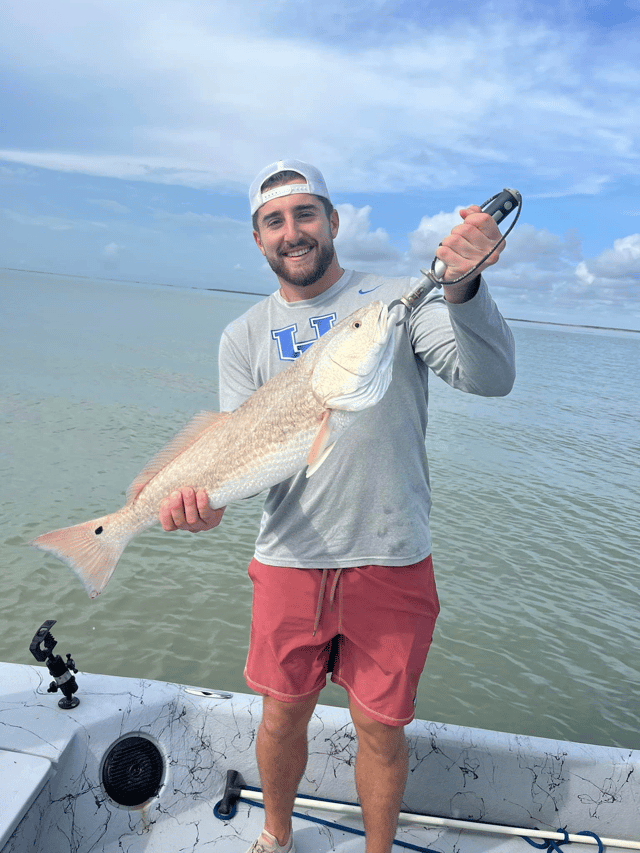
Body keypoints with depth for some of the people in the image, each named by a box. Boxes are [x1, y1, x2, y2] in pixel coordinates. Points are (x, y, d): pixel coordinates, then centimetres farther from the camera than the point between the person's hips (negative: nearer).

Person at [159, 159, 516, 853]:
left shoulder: (399, 300, -3)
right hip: (289, 561, 2)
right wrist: (205, 495, -23)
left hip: (390, 562, -2)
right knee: (282, 716, 19)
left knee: (381, 729, 13)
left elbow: (490, 378, -16)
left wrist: (461, 286, -33)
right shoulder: (245, 336, 5)